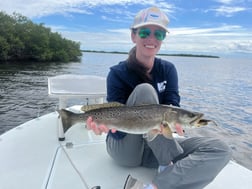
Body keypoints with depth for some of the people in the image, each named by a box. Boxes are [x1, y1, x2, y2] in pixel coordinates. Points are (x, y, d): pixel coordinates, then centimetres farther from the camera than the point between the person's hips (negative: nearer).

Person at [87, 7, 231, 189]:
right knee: (144, 90, -30)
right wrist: (107, 124, -42)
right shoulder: (118, 73, -13)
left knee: (220, 150, -19)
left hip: (157, 148, 4)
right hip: (124, 148, -3)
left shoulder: (168, 69, -1)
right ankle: (170, 168, -19)